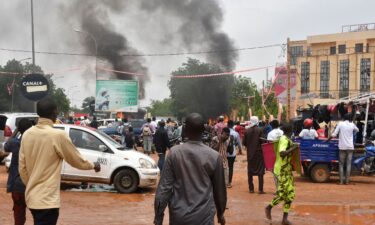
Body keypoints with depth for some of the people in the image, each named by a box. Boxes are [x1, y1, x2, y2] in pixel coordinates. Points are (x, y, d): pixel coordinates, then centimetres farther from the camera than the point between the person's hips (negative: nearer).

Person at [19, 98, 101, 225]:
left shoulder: (27, 134, 3)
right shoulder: (58, 135, -16)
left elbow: (22, 167, 9)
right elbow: (77, 160, -4)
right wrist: (93, 165, 15)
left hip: (32, 197, 7)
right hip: (47, 199, -7)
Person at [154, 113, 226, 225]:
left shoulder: (174, 153, -7)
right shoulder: (214, 156, -7)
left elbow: (164, 186, -7)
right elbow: (219, 189, 3)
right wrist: (220, 213, 19)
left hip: (178, 216, 1)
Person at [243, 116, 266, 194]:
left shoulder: (247, 131, -3)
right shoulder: (260, 130, -10)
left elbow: (244, 142, -2)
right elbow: (262, 140, -12)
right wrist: (259, 145, 8)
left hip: (250, 152, 3)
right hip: (259, 152, -2)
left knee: (250, 171, 12)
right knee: (260, 170, 2)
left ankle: (251, 188, 14)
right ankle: (260, 189, -3)